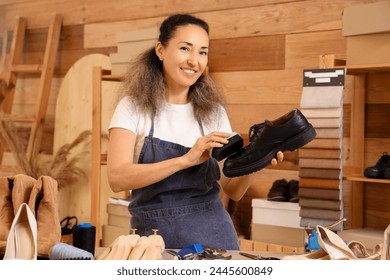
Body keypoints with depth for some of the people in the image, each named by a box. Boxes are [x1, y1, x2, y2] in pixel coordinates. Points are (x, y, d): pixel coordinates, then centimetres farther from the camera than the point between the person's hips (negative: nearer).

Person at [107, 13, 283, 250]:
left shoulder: (214, 112, 5)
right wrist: (186, 160, -25)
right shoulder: (133, 107, -3)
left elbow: (233, 191, 4)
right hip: (155, 237, -2)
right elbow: (117, 178, -17)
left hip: (213, 237, 2)